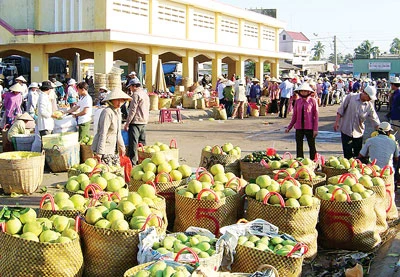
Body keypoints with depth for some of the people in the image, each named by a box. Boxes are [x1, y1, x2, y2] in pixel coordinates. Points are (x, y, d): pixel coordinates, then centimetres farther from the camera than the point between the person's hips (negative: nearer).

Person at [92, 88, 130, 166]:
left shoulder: (117, 111, 10)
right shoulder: (107, 112, -19)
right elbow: (103, 134, -22)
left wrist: (121, 146, 25)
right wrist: (100, 152, -24)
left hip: (112, 149, 9)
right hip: (103, 149, -9)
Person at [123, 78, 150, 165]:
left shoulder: (136, 94, -11)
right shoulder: (146, 94, 16)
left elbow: (133, 110, -16)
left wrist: (127, 123, -13)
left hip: (136, 122, -9)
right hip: (144, 122, 9)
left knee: (133, 144, -7)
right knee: (142, 143, 15)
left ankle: (132, 163, -9)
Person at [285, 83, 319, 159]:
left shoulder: (313, 101, -3)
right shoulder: (298, 101, 6)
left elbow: (315, 116, -3)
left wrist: (315, 129, -7)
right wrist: (289, 127, 8)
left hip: (309, 127, -3)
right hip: (299, 127, 3)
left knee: (312, 147, 4)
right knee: (299, 147, 8)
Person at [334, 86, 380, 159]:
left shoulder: (369, 106, -5)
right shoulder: (351, 97, -10)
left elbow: (375, 120, -3)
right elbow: (341, 110, -3)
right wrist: (337, 122, -6)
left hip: (358, 133, 2)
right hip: (346, 130, -2)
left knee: (358, 154, 8)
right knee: (347, 154, 0)